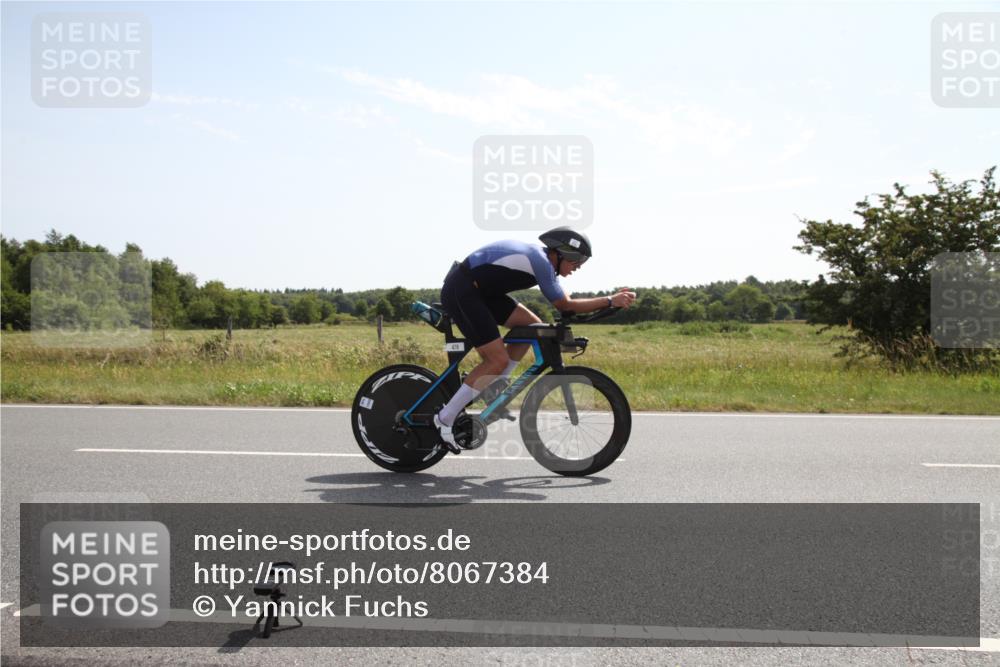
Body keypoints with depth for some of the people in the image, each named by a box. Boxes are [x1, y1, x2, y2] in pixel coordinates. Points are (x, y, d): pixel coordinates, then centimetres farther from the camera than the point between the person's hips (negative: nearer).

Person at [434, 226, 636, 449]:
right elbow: (565, 306, -12)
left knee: (532, 326, 5)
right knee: (499, 360, -12)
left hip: (477, 289, 10)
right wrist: (610, 301, -11)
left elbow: (562, 303, 20)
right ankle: (445, 418, -6)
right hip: (461, 291, -10)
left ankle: (495, 387, 12)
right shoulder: (541, 262, -17)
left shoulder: (538, 255, 12)